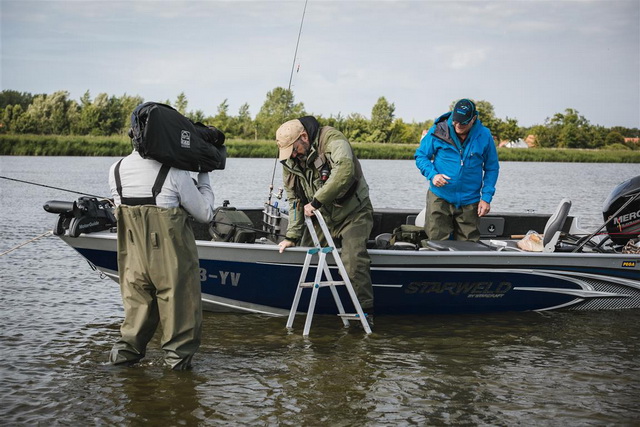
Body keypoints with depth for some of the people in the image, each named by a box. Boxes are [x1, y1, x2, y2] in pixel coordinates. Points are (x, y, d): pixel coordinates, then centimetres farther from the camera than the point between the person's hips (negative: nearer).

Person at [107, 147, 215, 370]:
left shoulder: (116, 170, -2)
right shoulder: (174, 174, -16)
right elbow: (205, 213, -5)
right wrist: (204, 176, 6)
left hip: (134, 253, 5)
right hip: (170, 253, -4)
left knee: (137, 298, 19)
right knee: (177, 299, 10)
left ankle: (127, 348, 22)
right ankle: (177, 352, 16)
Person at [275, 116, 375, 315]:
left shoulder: (332, 139, -21)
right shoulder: (290, 160, 0)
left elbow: (344, 170, -39)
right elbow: (294, 199, 7)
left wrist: (316, 201, -36)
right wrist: (292, 236, 1)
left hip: (353, 213, -7)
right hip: (321, 217, 7)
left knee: (353, 261, -22)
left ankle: (365, 311, -13)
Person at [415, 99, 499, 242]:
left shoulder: (484, 136, 0)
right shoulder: (438, 131, -4)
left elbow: (492, 169, 8)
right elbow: (420, 156, 5)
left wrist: (486, 197, -1)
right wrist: (432, 174, -14)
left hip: (469, 202, 1)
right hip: (439, 198, -1)